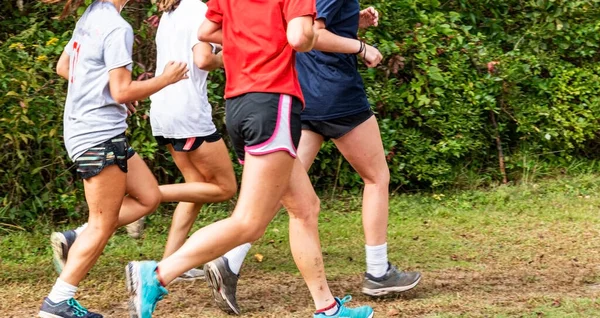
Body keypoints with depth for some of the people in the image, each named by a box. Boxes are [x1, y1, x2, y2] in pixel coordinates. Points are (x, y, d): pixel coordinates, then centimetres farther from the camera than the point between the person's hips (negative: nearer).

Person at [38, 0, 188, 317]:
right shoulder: (117, 28, -17)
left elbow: (62, 67, 23)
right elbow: (122, 92, -19)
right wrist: (165, 79, -7)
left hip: (82, 130, 9)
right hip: (100, 135, -9)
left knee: (148, 198, 14)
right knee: (103, 225, -2)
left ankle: (76, 242, 9)